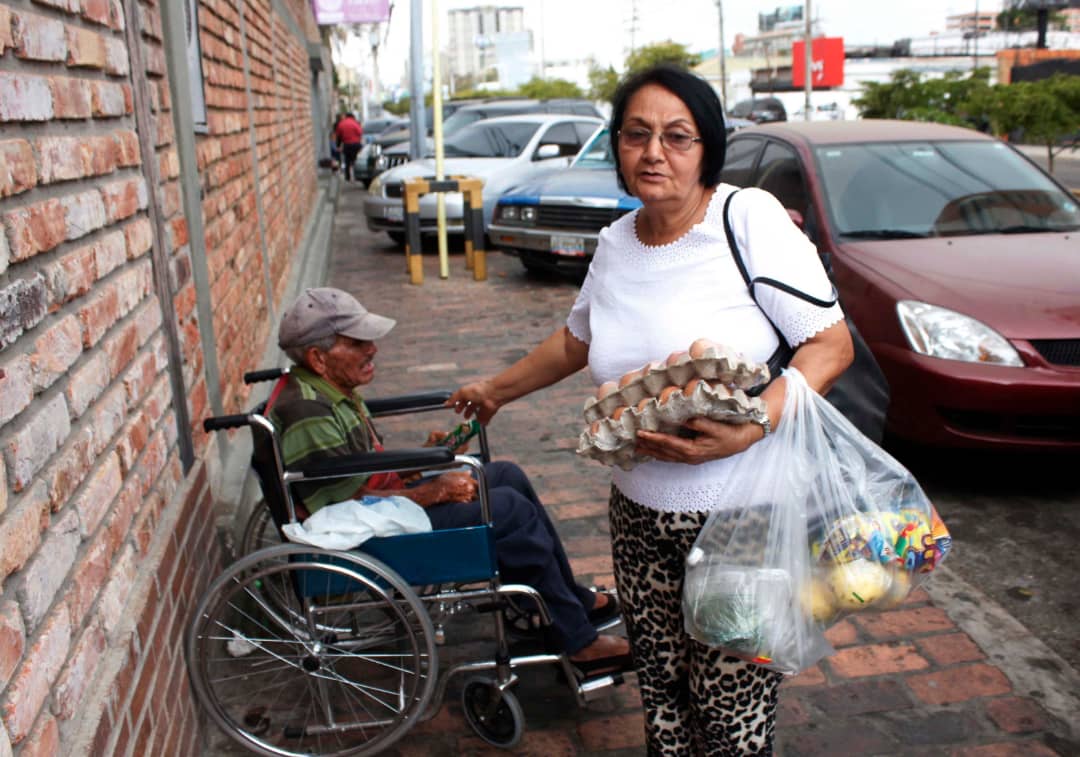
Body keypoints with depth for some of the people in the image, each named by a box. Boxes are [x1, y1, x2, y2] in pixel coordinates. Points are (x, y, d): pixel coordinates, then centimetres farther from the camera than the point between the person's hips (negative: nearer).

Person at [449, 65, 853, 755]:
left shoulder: (750, 218, -11)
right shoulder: (616, 243, 7)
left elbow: (832, 345, -12)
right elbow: (577, 342, 24)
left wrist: (750, 429, -26)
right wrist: (496, 391, 32)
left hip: (744, 517, -5)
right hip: (641, 518, 5)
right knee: (662, 691, 14)